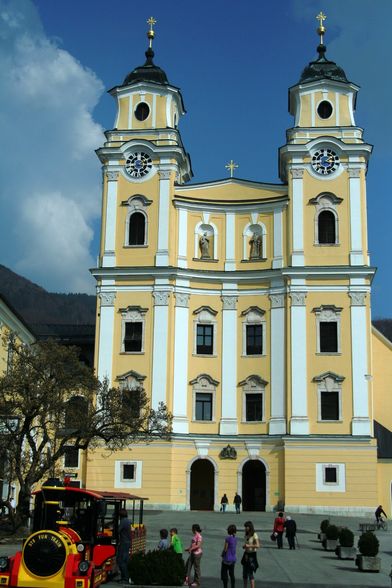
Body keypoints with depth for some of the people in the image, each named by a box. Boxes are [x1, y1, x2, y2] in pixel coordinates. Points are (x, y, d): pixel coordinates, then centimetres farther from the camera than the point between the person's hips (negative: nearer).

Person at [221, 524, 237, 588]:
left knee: (224, 574, 2)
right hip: (233, 558, 7)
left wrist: (222, 556, 2)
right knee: (232, 574, 12)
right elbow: (234, 548, 8)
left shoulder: (228, 538, -18)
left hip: (227, 559, -7)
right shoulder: (235, 538, 4)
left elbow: (225, 549, -15)